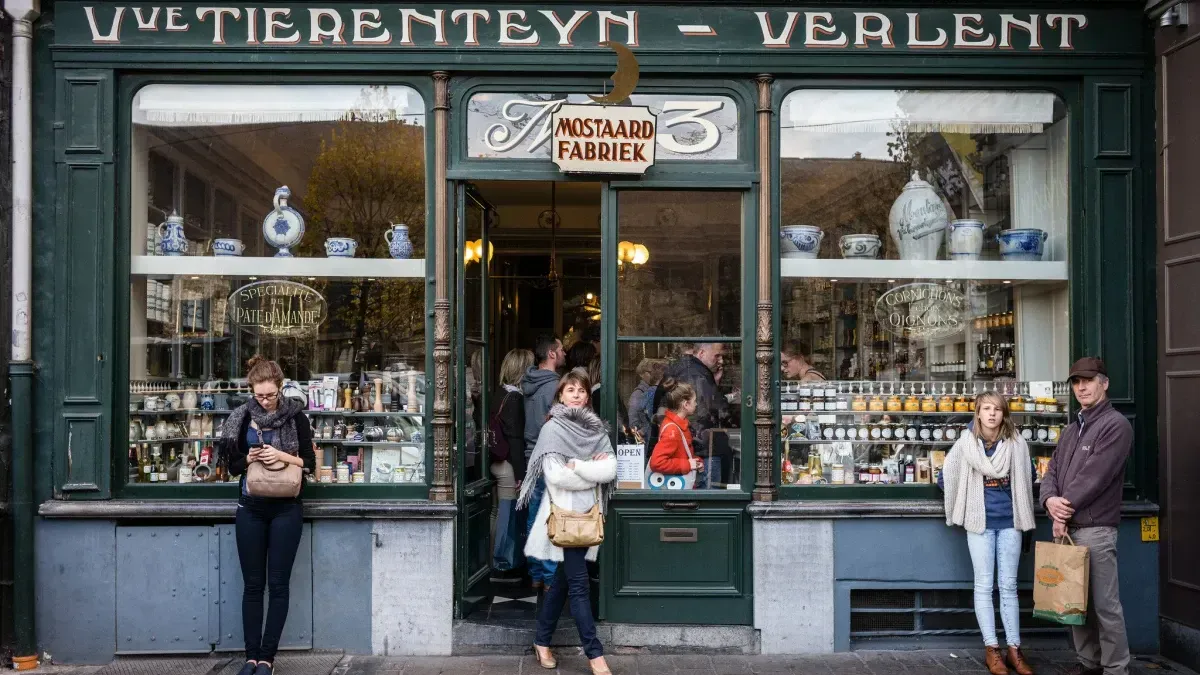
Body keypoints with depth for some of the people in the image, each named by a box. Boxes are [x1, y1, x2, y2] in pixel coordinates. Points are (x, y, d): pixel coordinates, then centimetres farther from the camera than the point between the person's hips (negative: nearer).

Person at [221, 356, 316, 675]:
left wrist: (282, 456, -19)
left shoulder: (295, 416, -3)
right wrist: (249, 458, -14)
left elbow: (310, 463, -3)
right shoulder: (243, 416, 3)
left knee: (278, 584, 1)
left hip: (285, 508, -2)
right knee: (252, 585, 6)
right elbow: (233, 466, 7)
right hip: (251, 508, 2)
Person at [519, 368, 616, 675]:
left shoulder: (597, 429, 7)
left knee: (563, 580, 14)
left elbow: (611, 470, -5)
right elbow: (555, 475, -16)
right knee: (579, 583, -6)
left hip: (587, 514, 5)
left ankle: (542, 642, 27)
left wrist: (576, 466, -15)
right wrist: (592, 470, -9)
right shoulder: (553, 428, -6)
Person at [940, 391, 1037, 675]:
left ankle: (1014, 649, 12)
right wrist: (968, 497, 4)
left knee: (1009, 586, 7)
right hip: (979, 522, -1)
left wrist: (1016, 501, 11)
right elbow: (944, 478, 3)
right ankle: (991, 649, 8)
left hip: (1009, 522, 1)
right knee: (984, 585, 2)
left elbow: (1029, 476, 16)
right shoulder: (965, 445, -4)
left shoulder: (1017, 444, -1)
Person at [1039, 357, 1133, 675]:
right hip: (1067, 527, 8)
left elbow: (1094, 477, -16)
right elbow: (1053, 470, 13)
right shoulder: (1072, 428, 18)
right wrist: (1050, 500, -8)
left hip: (1095, 529, -8)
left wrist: (1064, 511, -11)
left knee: (1104, 604, -3)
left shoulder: (1115, 425, -9)